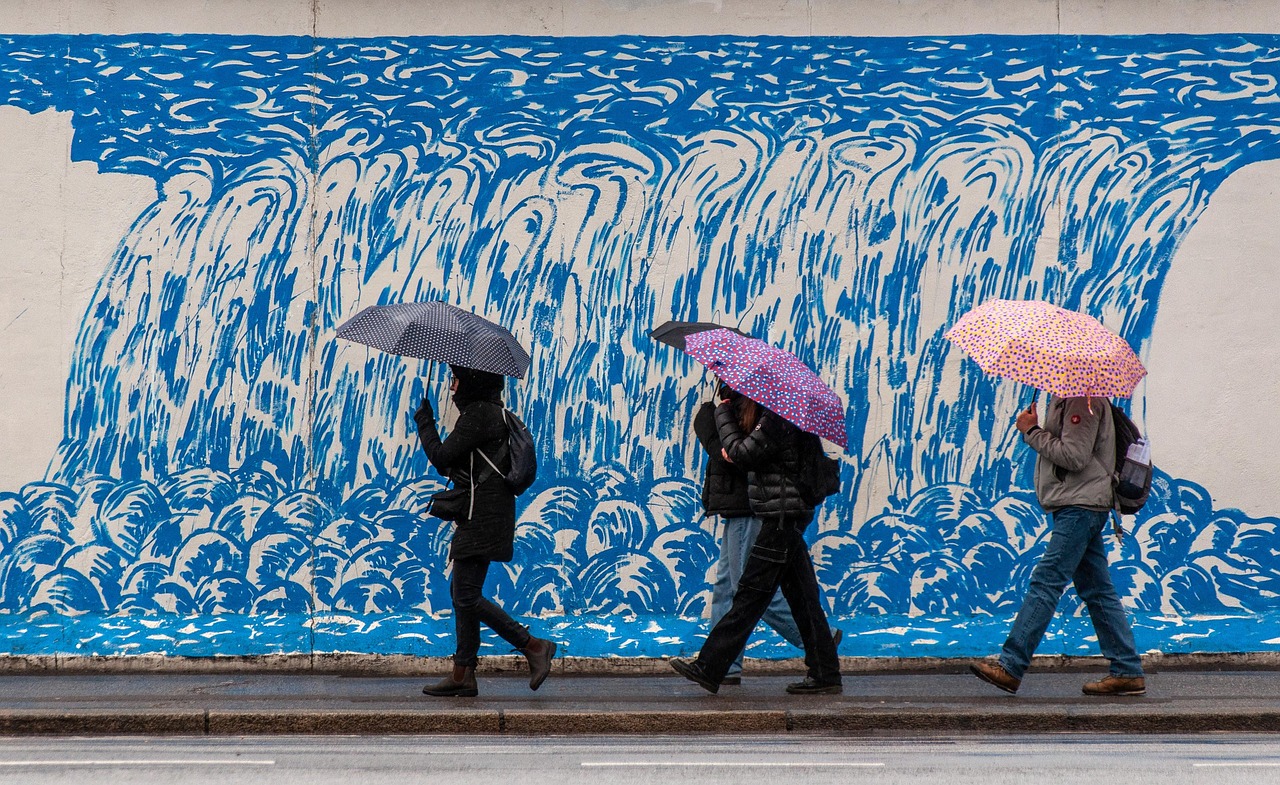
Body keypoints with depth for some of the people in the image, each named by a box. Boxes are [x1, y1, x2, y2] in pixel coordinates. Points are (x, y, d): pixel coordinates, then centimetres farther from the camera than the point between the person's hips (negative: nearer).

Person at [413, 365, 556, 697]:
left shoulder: (477, 414, -14)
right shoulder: (492, 412, 18)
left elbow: (442, 458, -15)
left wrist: (424, 421, -2)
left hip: (482, 517, -10)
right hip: (483, 516, 10)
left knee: (466, 595, -9)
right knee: (462, 591, 11)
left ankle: (534, 647, -7)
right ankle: (463, 674, 11)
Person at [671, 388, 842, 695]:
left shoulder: (776, 419, -15)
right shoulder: (774, 416, 16)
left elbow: (742, 455, -14)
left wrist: (723, 413, -4)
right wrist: (732, 448, -2)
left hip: (783, 517, -10)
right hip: (788, 517, 10)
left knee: (751, 593, -8)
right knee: (801, 595, 10)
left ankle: (709, 668, -7)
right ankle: (824, 674, 11)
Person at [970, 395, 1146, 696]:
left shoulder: (1083, 399, -13)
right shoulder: (1068, 398, 18)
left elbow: (1074, 456, -20)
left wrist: (1032, 431, -12)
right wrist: (1034, 430, 3)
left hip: (1080, 506, -11)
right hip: (1077, 505, 11)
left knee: (1045, 582, -13)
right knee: (1097, 591, 10)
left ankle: (1010, 666, -16)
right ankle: (1127, 671, 11)